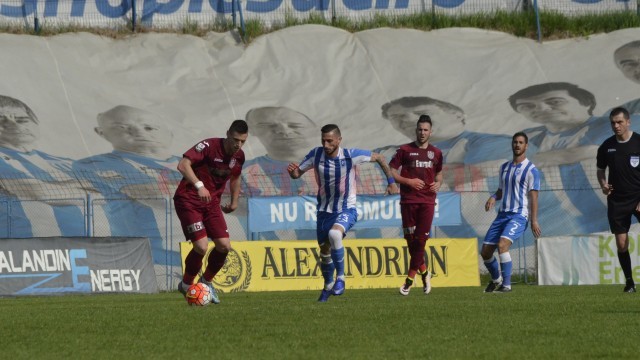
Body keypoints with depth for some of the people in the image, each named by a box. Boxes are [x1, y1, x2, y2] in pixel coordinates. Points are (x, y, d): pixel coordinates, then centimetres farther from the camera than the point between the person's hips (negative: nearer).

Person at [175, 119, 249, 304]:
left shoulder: (239, 156, 2)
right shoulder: (209, 146, -20)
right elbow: (183, 165, -32)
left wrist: (234, 202, 23)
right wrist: (199, 186, -43)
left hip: (212, 201, 7)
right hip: (188, 199, -7)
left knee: (224, 246, -5)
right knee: (201, 246, -18)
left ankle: (206, 281, 21)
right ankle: (186, 285, 6)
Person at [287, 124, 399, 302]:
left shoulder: (351, 155, -17)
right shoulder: (316, 155, -10)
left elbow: (379, 158, -2)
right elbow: (297, 173, 0)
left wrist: (391, 181, -3)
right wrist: (292, 171, -24)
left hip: (347, 209, -4)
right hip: (324, 211, 4)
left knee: (334, 234, -33)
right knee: (324, 249, 12)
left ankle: (340, 278, -16)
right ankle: (328, 286, 39)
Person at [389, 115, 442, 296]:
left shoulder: (436, 153, 11)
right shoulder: (405, 150, 2)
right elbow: (391, 171, 1)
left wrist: (438, 183, 3)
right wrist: (408, 181, -12)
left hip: (427, 201, 1)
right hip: (408, 200, -1)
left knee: (420, 239, -6)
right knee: (410, 238, 0)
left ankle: (410, 279, 2)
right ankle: (423, 271, 21)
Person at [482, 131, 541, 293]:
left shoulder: (531, 170, -4)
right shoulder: (504, 167, 17)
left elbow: (533, 196, -9)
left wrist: (534, 221, -16)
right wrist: (493, 197, 2)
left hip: (519, 215, -7)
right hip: (503, 214, 7)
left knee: (502, 245, -29)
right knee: (485, 251, 4)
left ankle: (506, 284, -23)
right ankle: (496, 279, 30)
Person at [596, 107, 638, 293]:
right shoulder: (606, 146, 4)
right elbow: (600, 170, 18)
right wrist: (603, 184, -5)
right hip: (617, 200, 3)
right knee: (621, 243, 1)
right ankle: (629, 281, 13)